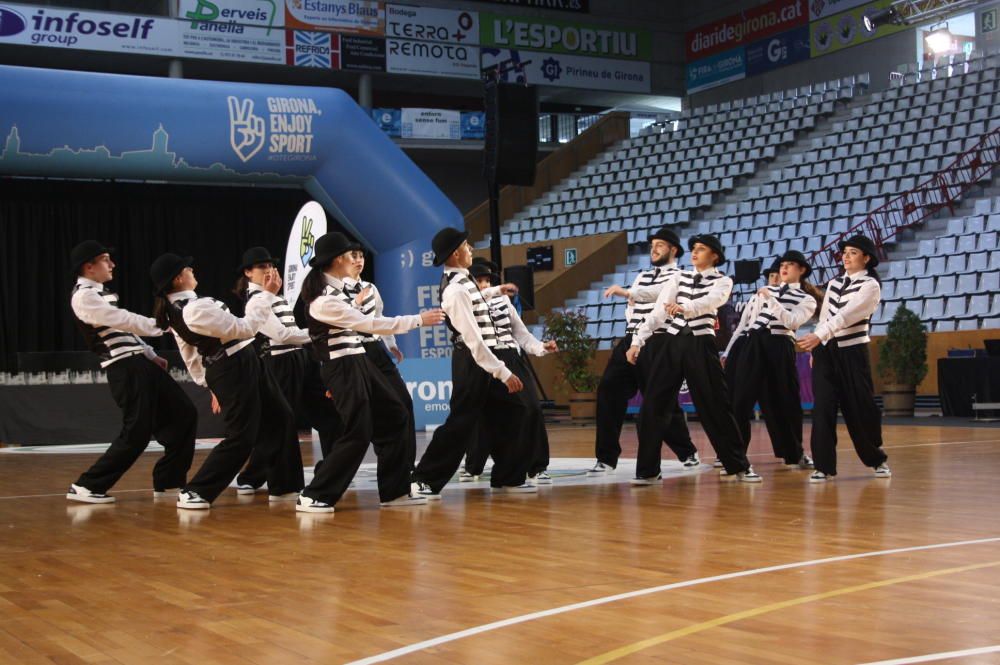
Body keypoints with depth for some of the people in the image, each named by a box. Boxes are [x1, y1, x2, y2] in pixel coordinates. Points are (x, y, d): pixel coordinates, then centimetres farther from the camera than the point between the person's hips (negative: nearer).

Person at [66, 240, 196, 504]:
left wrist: (151, 355, 16)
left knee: (183, 413, 8)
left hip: (140, 364, 10)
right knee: (137, 433, -12)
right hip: (125, 369, -10)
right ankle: (87, 486, 0)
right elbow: (123, 321, -17)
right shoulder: (83, 296, -11)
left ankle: (167, 481, 14)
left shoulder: (100, 292, 20)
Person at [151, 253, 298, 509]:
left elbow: (192, 355, 13)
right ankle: (194, 492, 2)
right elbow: (245, 328, -21)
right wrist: (268, 295, -15)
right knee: (241, 438, -4)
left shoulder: (176, 310, 4)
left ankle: (283, 484, 29)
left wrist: (212, 384, 21)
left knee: (280, 420, 17)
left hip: (224, 371, 10)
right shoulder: (196, 309, -27)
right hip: (236, 368, -10)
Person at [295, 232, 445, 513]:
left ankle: (394, 490, 16)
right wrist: (418, 320, -14)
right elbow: (370, 324, -19)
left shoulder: (336, 289, 10)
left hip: (359, 361, 10)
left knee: (395, 417, 10)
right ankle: (314, 496, -1)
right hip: (343, 367, -10)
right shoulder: (324, 299, -21)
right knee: (358, 433, -11)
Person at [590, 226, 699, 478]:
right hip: (631, 340, 7)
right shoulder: (642, 276, 21)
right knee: (608, 391, -4)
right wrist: (634, 324, 1)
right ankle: (606, 458, 0)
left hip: (658, 343, -6)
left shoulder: (678, 276, -2)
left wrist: (626, 292, -33)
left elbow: (659, 293, -21)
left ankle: (687, 452, 18)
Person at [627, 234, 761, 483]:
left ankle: (737, 465, 13)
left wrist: (684, 307, -41)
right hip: (673, 342, 3)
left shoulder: (723, 282, 2)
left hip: (701, 345, -3)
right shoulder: (679, 278, 11)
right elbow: (658, 311, 6)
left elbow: (709, 302, -21)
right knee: (652, 404, -2)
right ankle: (648, 468, 7)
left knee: (715, 405, -2)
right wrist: (637, 341, -3)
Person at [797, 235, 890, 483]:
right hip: (826, 350, 4)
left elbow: (847, 315, -21)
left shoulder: (871, 285, -9)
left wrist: (818, 336, -32)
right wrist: (816, 346, 10)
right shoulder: (833, 283, 11)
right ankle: (824, 465, -2)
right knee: (822, 407, -5)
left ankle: (877, 459, 23)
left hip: (852, 351, -4)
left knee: (861, 408, 1)